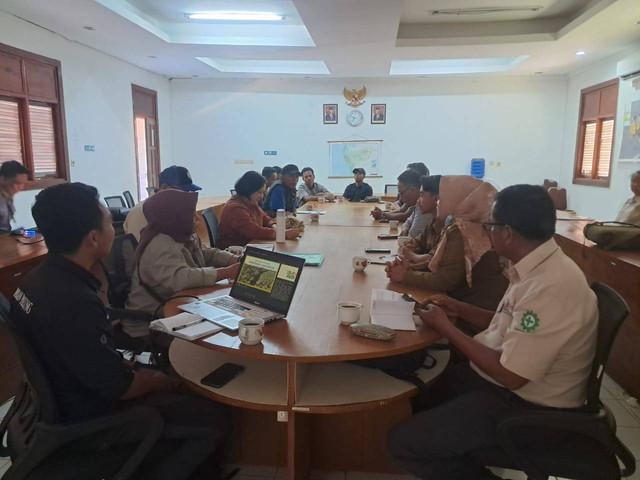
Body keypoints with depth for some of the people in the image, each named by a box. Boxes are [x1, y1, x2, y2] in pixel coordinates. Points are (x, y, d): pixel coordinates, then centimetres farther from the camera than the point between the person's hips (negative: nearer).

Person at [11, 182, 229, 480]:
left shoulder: (39, 278, -4)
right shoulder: (75, 303, -34)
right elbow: (119, 388, -25)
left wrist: (131, 369, 6)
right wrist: (162, 382, -7)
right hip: (87, 421, -9)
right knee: (214, 420, -5)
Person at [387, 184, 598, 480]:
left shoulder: (550, 287, -31)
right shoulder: (538, 266, 0)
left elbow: (510, 375, -27)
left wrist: (446, 328, -18)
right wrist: (462, 310, 4)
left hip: (529, 409, -9)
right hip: (508, 384, 10)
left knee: (402, 442, -13)